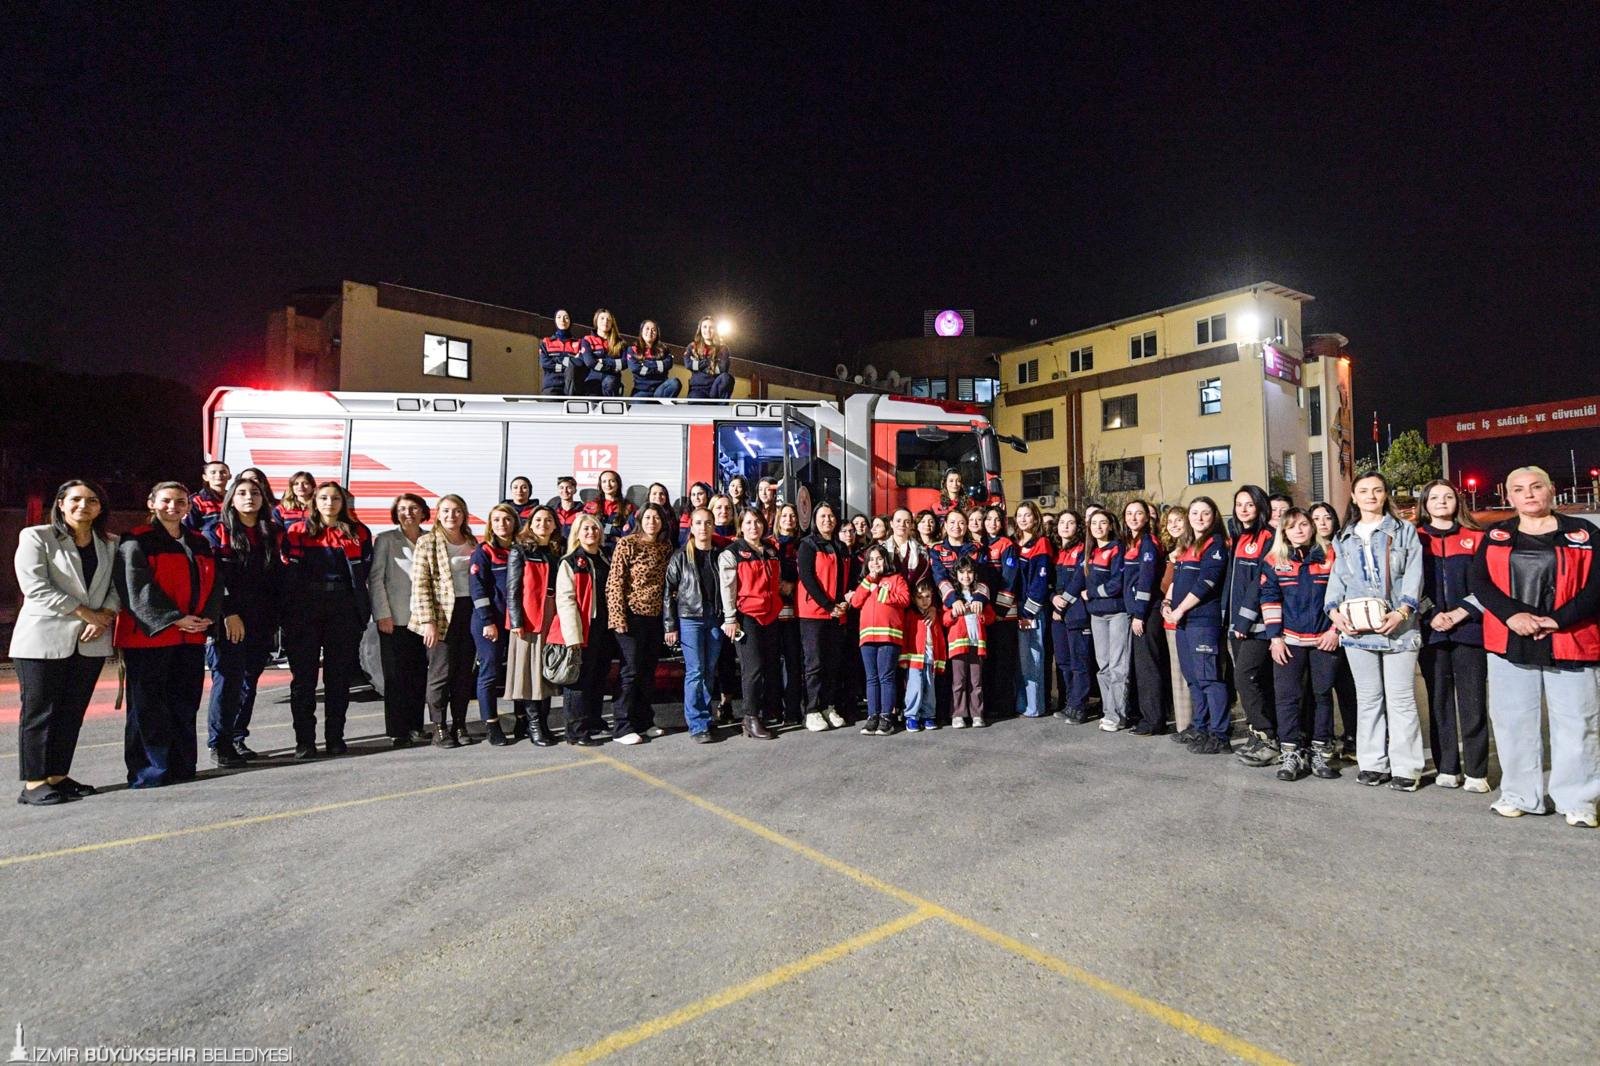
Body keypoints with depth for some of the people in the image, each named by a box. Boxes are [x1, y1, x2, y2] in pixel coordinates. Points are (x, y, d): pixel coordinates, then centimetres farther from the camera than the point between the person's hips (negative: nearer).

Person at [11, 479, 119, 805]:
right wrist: (86, 612, -13)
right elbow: (34, 586, -11)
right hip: (43, 639, -4)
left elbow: (117, 586, 8)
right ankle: (33, 783, 6)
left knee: (73, 712, 8)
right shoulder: (35, 537, -1)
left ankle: (57, 776, 17)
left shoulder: (110, 544, 12)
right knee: (39, 711, 0)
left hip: (91, 641, 4)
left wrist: (105, 616, -10)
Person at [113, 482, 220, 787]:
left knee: (185, 705, 9)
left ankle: (181, 767, 18)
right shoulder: (136, 542, -2)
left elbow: (213, 584, 12)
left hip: (191, 637, 5)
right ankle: (148, 771, 9)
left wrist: (207, 617, -5)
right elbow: (137, 588, -11)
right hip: (148, 636, -5)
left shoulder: (200, 543, 15)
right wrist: (174, 618, -17)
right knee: (148, 705, 0)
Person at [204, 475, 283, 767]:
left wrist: (275, 619, 7)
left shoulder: (273, 534, 12)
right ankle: (219, 744, 1)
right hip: (228, 621, -4)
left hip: (261, 622, 4)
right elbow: (211, 577, -7)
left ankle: (237, 738, 19)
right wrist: (228, 614, -15)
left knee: (249, 680, 9)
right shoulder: (217, 531, 1)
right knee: (228, 679, -7)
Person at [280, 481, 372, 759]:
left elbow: (365, 570, 8)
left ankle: (335, 737, 15)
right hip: (305, 609, -1)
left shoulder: (358, 533, 8)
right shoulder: (297, 532, 5)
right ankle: (304, 741, 8)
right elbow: (288, 571, 1)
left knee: (340, 675, 6)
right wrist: (290, 610, -4)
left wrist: (360, 605, 1)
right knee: (303, 676, 1)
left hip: (345, 608, 1)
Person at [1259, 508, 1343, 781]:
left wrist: (1336, 630, -4)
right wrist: (1275, 636, -6)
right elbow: (1269, 599, 0)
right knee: (1287, 695, -1)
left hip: (1325, 639, 1)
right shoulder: (1274, 561, 2)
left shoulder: (1330, 557, 3)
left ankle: (1321, 752, 19)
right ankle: (1291, 754, 5)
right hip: (1289, 639, 0)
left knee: (1323, 694, 9)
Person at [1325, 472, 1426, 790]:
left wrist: (1402, 612, -17)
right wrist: (1335, 610, -7)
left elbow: (1414, 575, -3)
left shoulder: (1404, 531, 7)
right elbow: (1337, 578, 10)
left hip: (1397, 627, -3)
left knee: (1401, 698, -1)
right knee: (1368, 698, 9)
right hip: (1357, 628, 3)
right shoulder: (1345, 538, 16)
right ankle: (1373, 763, 16)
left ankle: (1406, 768, 7)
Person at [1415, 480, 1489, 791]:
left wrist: (1460, 613, -10)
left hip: (1470, 628, 0)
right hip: (1431, 631, 1)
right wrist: (1431, 615, -9)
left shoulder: (1476, 537, 7)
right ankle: (1446, 768, 12)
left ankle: (1477, 772, 7)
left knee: (1473, 702, -1)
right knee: (1439, 700, 5)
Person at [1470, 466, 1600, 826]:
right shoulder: (1495, 537, 8)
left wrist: (1558, 619, -15)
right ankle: (1519, 795, 17)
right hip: (1511, 643, 1)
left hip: (1571, 642, -1)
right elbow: (1480, 582, -1)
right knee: (1514, 721, 7)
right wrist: (1512, 614, -16)